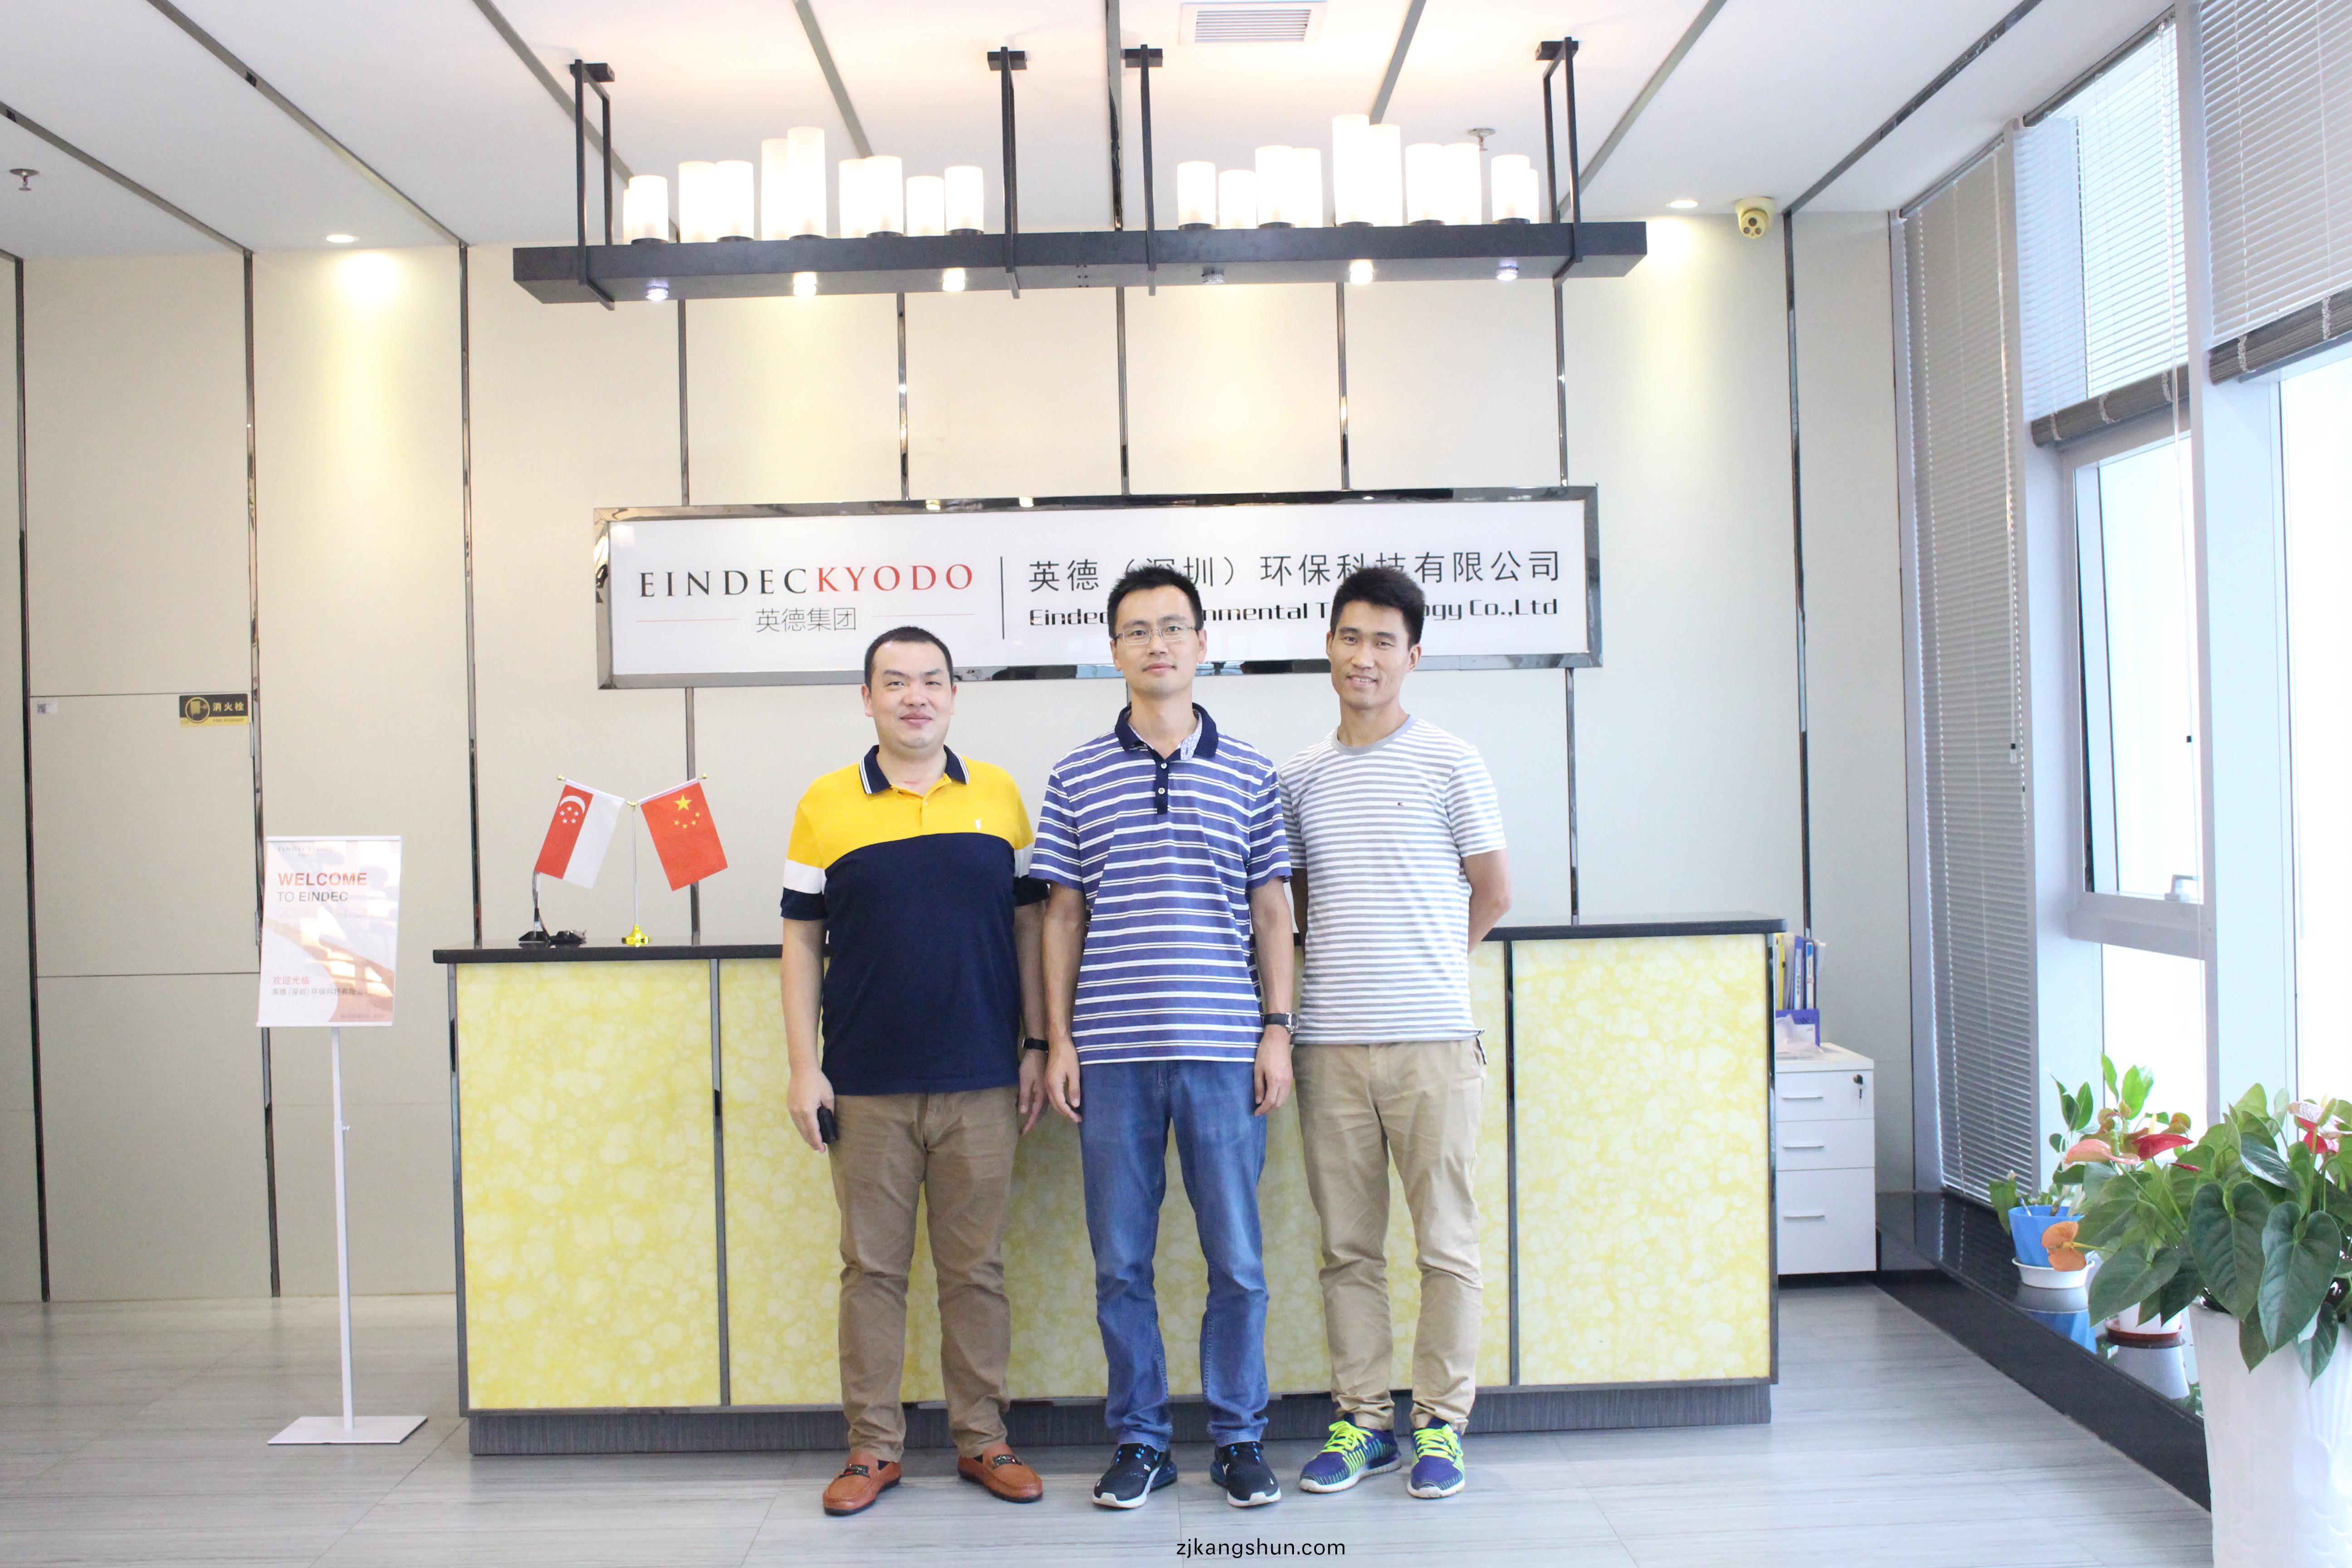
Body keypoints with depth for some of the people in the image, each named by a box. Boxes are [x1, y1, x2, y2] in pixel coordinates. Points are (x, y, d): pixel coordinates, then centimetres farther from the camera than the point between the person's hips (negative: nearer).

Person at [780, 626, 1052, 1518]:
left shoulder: (998, 796, 6)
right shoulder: (827, 804, 3)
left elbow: (1028, 926, 9)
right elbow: (802, 941, 4)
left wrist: (1038, 1047, 4)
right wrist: (803, 1069, -2)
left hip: (981, 1083, 1)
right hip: (866, 1088, 0)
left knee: (976, 1269, 8)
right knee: (872, 1268, 7)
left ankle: (981, 1440, 20)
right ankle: (873, 1447, 18)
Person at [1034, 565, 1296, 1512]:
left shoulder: (1248, 773, 7)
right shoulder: (1077, 777, 7)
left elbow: (1272, 910, 9)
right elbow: (1063, 914, 8)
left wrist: (1277, 1029, 1)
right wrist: (1058, 1040, 2)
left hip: (1222, 1048, 0)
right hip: (1112, 1053, 0)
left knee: (1238, 1260, 4)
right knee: (1121, 1263, 7)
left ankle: (1239, 1436, 20)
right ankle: (1139, 1440, 20)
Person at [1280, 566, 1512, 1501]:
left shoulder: (1449, 765, 0)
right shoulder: (1300, 777, 10)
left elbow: (1492, 893, 7)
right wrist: (1354, 962, 10)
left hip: (1431, 1037, -3)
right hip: (1330, 1040, 3)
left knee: (1445, 1243, 3)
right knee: (1348, 1247, 9)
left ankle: (1440, 1423, 15)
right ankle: (1361, 1421, 20)